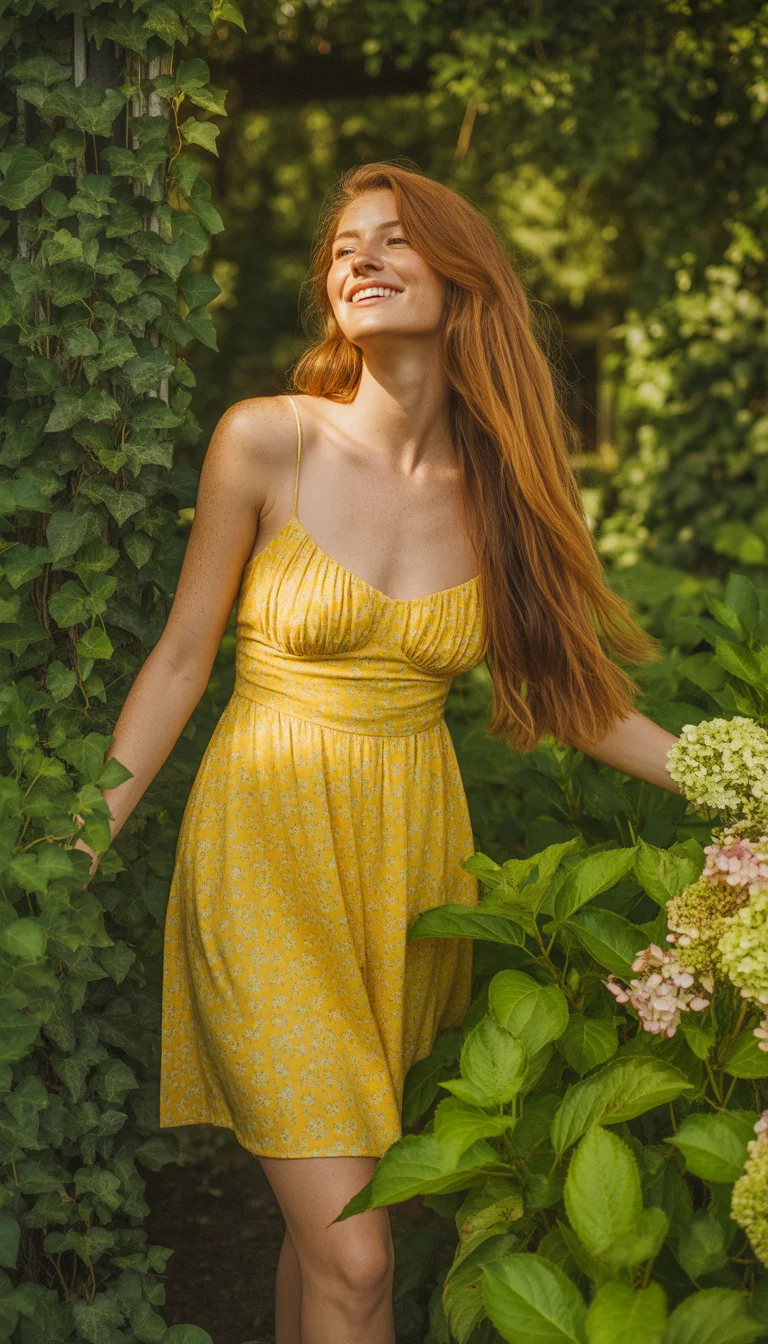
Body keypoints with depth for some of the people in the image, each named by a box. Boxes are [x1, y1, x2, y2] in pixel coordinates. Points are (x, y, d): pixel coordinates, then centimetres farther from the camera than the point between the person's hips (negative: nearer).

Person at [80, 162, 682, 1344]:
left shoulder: (497, 484, 3)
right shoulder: (266, 442, -7)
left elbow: (564, 686, 11)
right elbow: (182, 658, -1)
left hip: (416, 855, 4)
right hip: (268, 855, -3)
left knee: (329, 1222, 11)